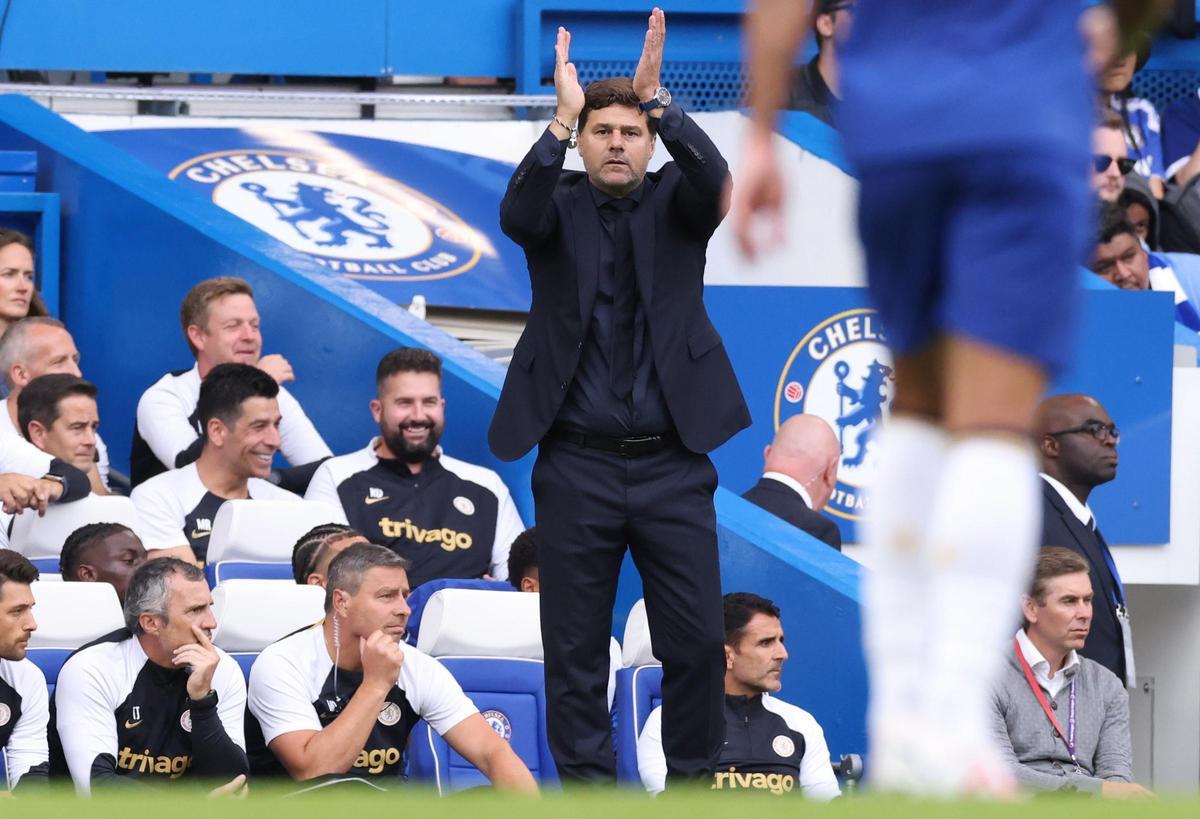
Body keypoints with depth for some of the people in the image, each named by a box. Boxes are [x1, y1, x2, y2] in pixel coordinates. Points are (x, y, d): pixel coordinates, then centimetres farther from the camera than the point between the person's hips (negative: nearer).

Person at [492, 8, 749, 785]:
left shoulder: (676, 203, 6)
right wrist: (563, 117, -28)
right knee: (575, 647, 2)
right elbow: (517, 215, -18)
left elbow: (716, 180, -16)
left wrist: (658, 99, -27)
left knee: (697, 641, -1)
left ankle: (695, 784, 10)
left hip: (674, 462, 0)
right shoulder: (560, 205, 4)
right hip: (578, 464, 0)